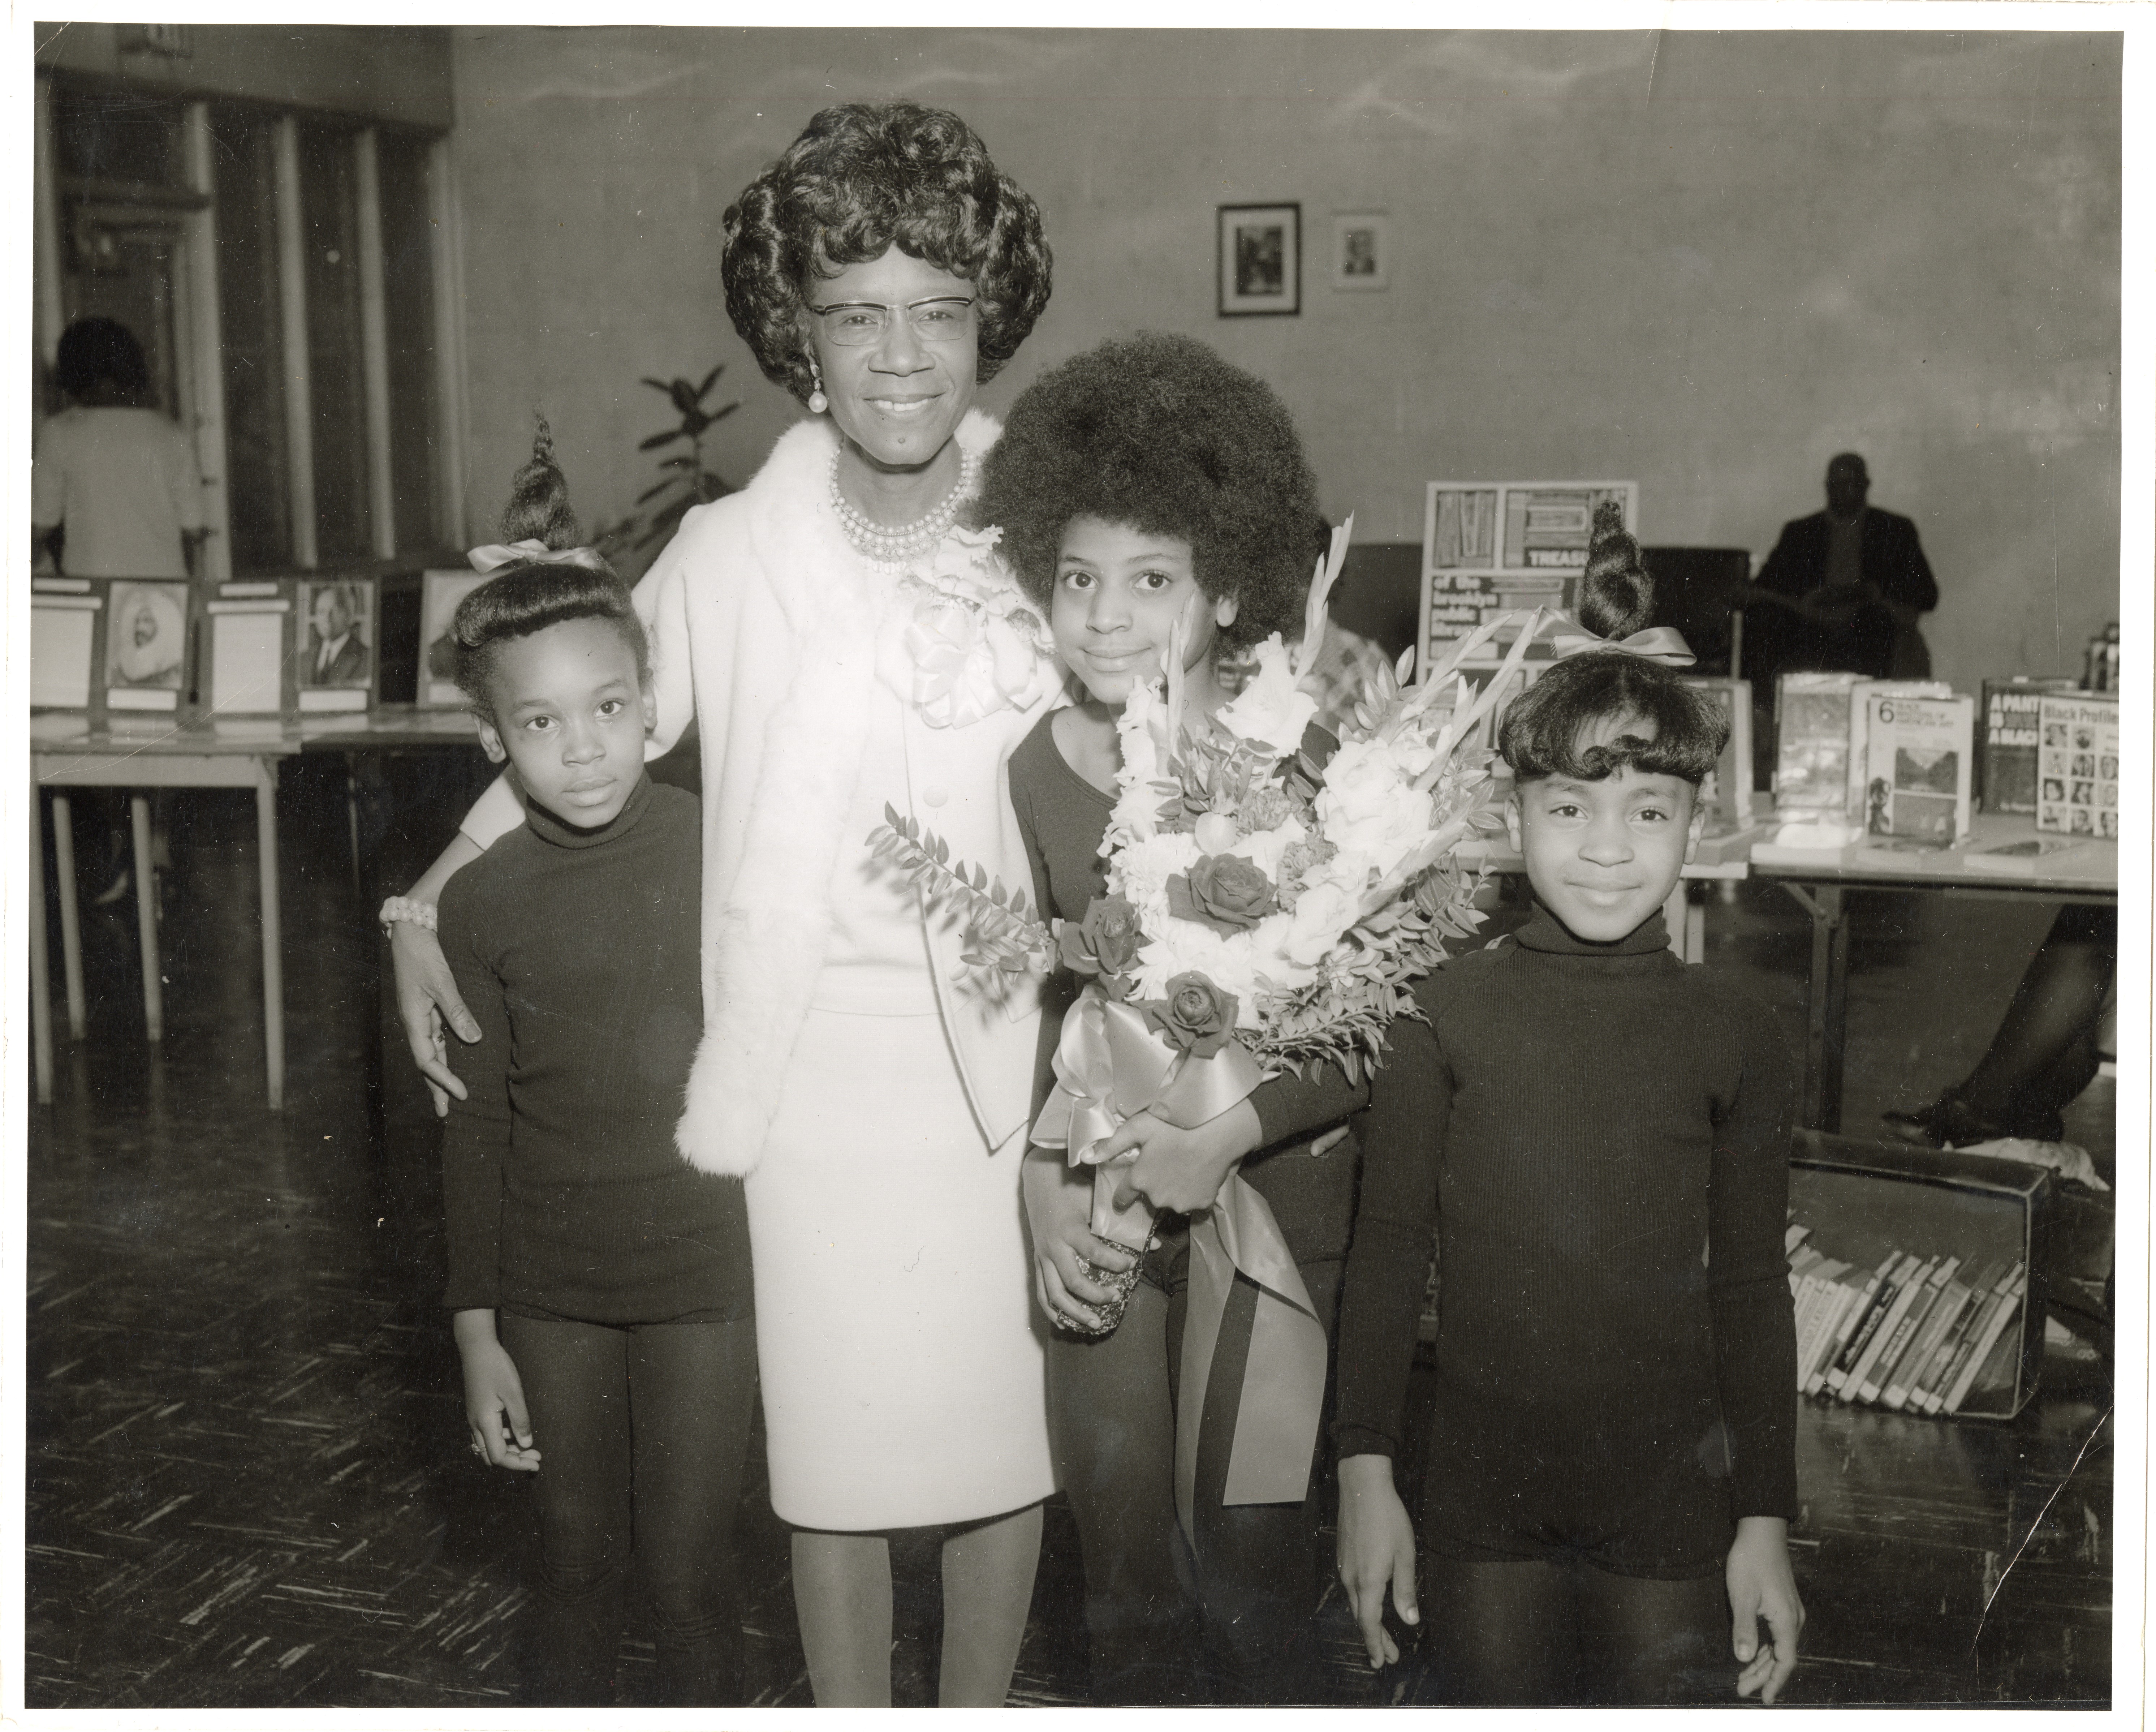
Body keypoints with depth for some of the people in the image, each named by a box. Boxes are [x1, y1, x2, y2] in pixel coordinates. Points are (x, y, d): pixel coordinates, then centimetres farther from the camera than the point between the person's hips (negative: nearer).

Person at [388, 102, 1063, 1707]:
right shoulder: (727, 558, -7)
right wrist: (427, 911, 0)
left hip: (1010, 1067, 1)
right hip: (806, 1078, -1)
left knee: (1004, 1433, 13)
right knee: (831, 1449, 9)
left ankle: (981, 1711, 35)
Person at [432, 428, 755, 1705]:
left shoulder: (729, 857, -9)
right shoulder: (483, 905, -4)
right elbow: (478, 1125, 2)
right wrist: (477, 1335, 2)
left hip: (705, 1274, -1)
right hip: (550, 1289, 2)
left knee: (691, 1571, 8)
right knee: (577, 1563, 15)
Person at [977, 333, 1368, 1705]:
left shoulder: (1304, 767, -16)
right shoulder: (1038, 772, -3)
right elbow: (1039, 999, 6)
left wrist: (1236, 1130, -23)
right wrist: (1046, 1175, -5)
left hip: (1273, 1189, -3)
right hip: (1103, 1202, 4)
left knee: (1252, 1550, 2)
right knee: (1126, 1555, 13)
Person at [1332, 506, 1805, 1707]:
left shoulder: (1735, 1037, -1)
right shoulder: (1445, 1009, -4)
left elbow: (1753, 1290, 3)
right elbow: (1388, 1248, 0)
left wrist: (1768, 1520, 4)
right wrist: (1367, 1471, -3)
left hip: (1671, 1502, 0)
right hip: (1480, 1494, 0)